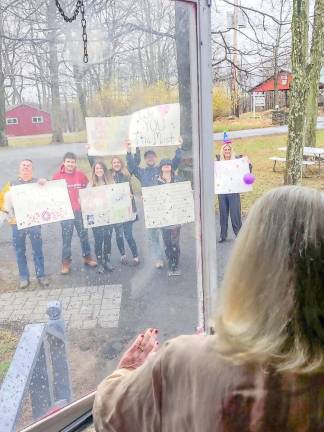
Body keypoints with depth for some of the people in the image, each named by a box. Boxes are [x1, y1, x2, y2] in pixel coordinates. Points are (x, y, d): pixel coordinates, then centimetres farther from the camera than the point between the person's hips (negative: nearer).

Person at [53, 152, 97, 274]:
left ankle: (87, 257, 28)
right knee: (66, 237, 3)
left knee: (83, 234, 12)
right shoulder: (57, 176, -5)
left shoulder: (81, 175, 1)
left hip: (80, 210, 2)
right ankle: (66, 262, 12)